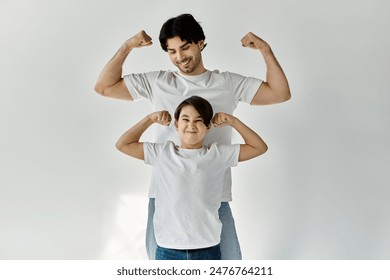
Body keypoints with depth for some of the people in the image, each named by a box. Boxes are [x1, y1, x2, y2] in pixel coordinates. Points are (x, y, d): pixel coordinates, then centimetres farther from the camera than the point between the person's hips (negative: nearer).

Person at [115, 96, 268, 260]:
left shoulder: (218, 154, 3)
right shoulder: (162, 153, 3)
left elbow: (259, 147, 8)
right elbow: (123, 145, 8)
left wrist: (233, 121, 2)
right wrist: (150, 119, 4)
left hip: (207, 249, 0)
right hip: (168, 251, 0)